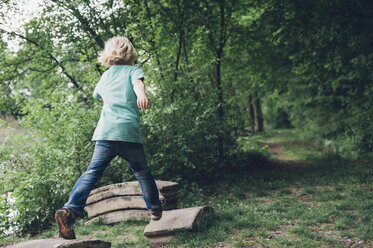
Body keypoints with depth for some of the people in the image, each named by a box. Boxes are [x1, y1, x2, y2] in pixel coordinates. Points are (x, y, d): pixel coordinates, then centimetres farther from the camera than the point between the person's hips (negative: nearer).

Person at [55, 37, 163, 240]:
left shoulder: (105, 76, 25)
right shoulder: (134, 70, 13)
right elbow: (137, 83, -10)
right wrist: (141, 95, -31)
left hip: (105, 131, 3)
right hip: (129, 132, -2)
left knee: (92, 172, -4)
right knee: (142, 171, 15)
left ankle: (70, 211, -20)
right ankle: (155, 208, 28)